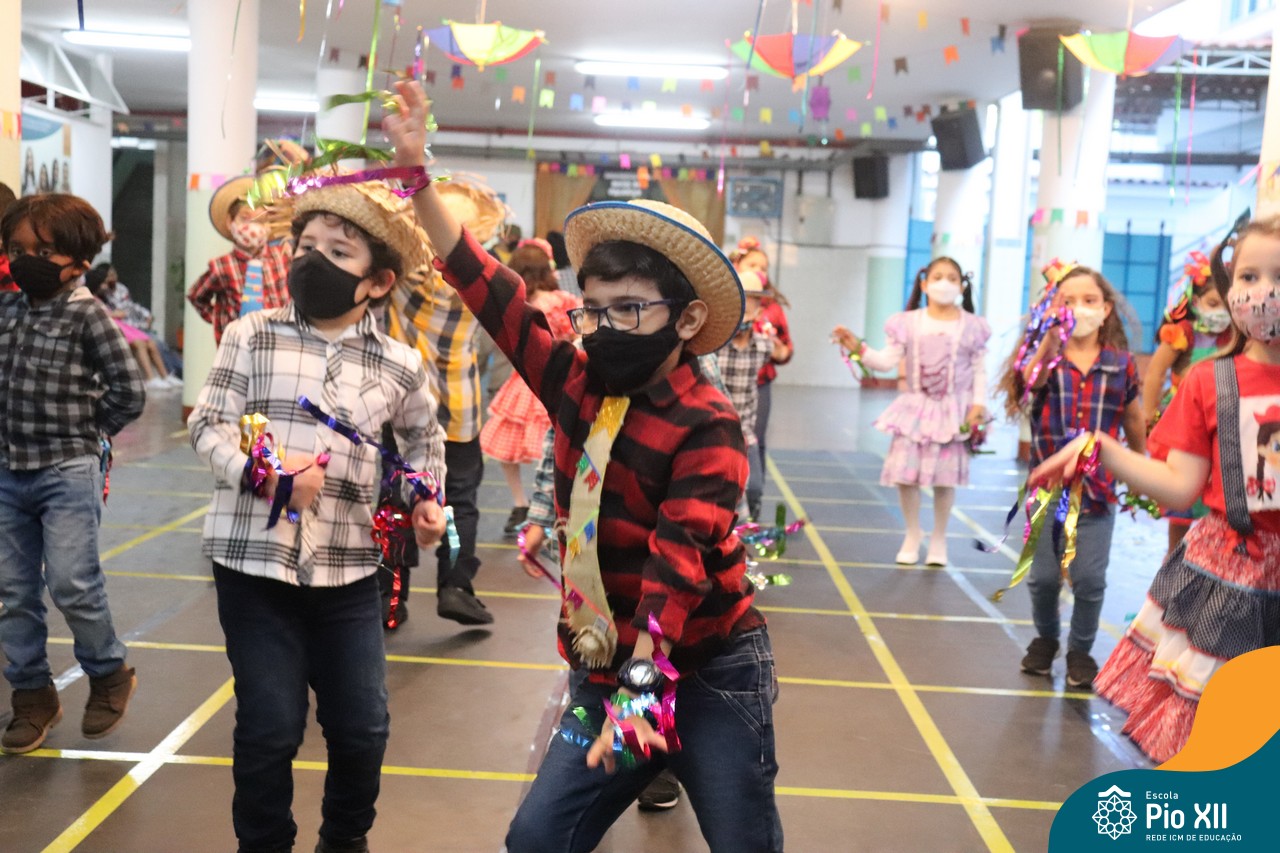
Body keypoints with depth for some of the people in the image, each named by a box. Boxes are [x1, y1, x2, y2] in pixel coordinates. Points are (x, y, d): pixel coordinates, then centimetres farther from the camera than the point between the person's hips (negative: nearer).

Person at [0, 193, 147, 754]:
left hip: (68, 474, -6)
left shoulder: (87, 315, -10)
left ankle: (109, 673, 18)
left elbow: (129, 391, -11)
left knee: (71, 584, -6)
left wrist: (85, 433, -3)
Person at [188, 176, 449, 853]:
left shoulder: (398, 365, 3)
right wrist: (263, 472, -21)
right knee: (270, 729, 2)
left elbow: (423, 436, 22)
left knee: (362, 727, 9)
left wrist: (425, 499, 9)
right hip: (253, 561, -2)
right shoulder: (251, 335, -2)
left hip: (348, 569, 2)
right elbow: (209, 425, -5)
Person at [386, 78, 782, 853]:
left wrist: (643, 688, -34)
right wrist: (416, 169, -2)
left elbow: (678, 559, -26)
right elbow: (486, 285, 1)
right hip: (608, 667, 5)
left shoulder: (707, 426, -16)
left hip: (711, 674, -5)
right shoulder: (579, 385, 1)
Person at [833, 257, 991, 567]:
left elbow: (980, 371, 2)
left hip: (954, 410, -1)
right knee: (905, 472, -1)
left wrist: (979, 404, -8)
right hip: (916, 406, 1)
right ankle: (912, 535, 21)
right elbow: (887, 360, -7)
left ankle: (938, 539, 22)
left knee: (945, 476, 4)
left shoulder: (971, 326, -2)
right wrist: (859, 349, -21)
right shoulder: (909, 323, -2)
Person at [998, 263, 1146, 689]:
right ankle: (1045, 638, 34)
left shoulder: (1121, 364, 0)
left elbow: (1134, 424, 12)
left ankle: (1080, 650, 24)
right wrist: (1051, 337, -41)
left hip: (1098, 490, 0)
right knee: (1043, 576, 6)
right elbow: (1025, 383, -29)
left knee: (1089, 579, 0)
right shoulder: (1044, 358, -4)